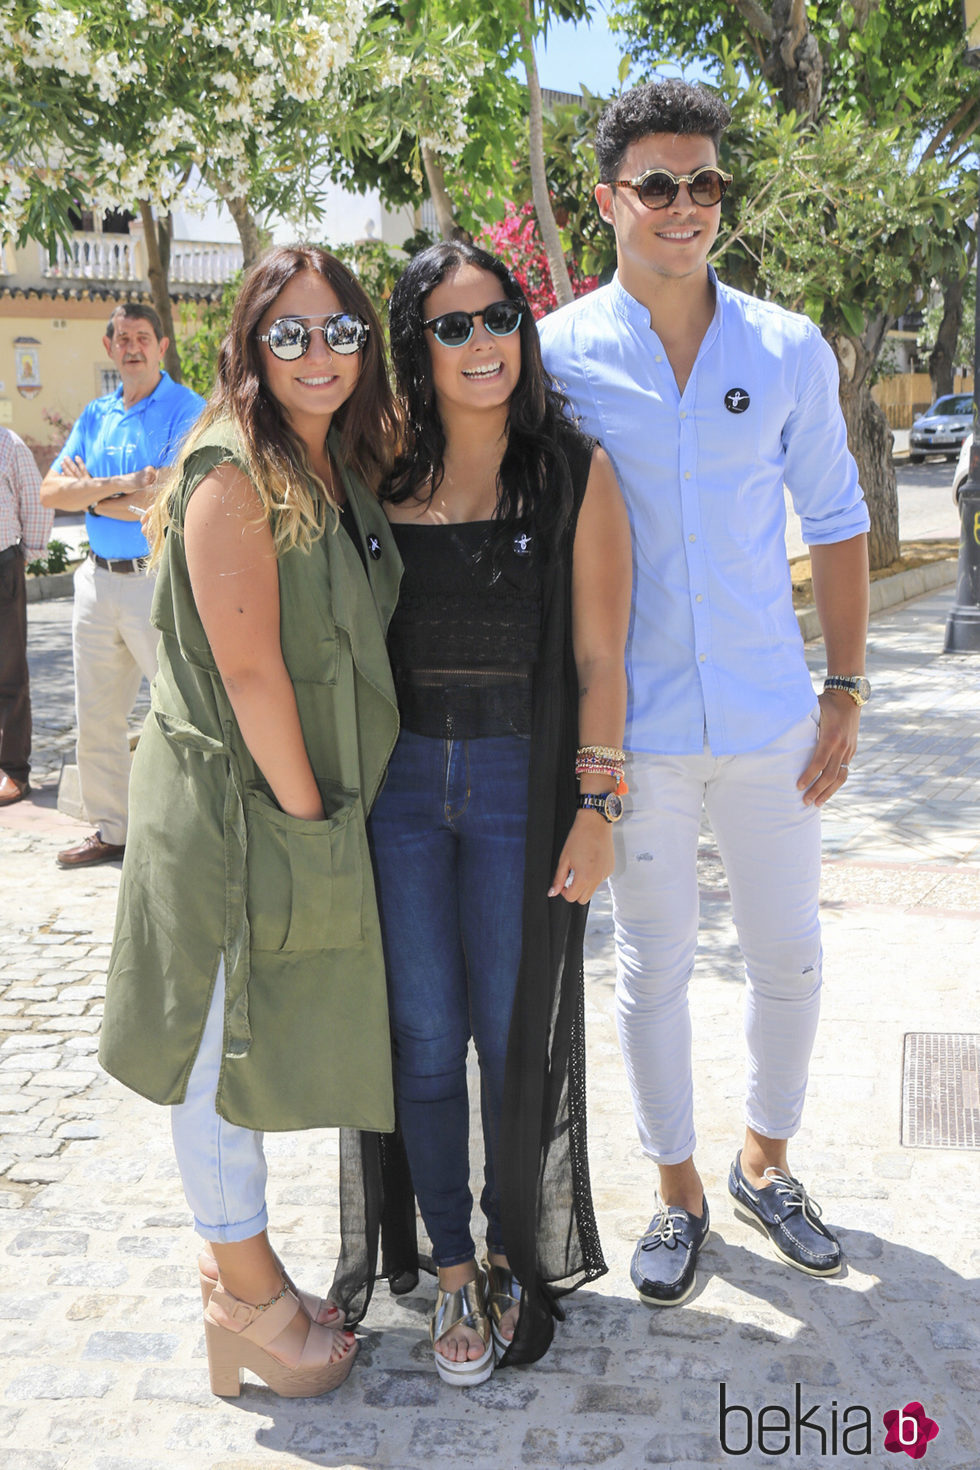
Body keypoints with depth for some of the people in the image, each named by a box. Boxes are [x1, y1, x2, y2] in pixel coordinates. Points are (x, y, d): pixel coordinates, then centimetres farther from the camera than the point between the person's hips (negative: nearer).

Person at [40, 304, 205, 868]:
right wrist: (123, 484, -13)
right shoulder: (95, 416, 13)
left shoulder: (186, 410, -6)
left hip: (159, 581, -7)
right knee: (97, 717, 13)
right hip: (98, 581, 7)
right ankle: (112, 830, 26)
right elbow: (52, 491, 2)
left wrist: (93, 496, -6)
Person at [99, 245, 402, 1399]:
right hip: (232, 808, -8)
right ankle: (245, 1292, 23)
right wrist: (306, 807, -14)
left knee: (259, 1049, 19)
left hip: (311, 806, 9)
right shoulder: (232, 475, -16)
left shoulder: (343, 471, 10)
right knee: (224, 1054, 7)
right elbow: (247, 667, -21)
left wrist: (328, 807, 9)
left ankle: (237, 1260, 35)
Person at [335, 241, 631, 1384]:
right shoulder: (381, 476, 4)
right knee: (423, 1033, 8)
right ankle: (451, 1267, 27)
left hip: (522, 784, -2)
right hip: (397, 780, 2)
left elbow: (598, 654, -3)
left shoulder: (574, 473, -2)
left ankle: (516, 1254, 32)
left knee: (511, 1032, 8)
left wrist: (596, 804, -7)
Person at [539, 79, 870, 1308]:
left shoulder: (790, 350, 2)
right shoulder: (558, 354, -4)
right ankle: (678, 1192, 30)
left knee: (789, 954, 12)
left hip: (769, 716, 2)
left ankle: (764, 1161, 37)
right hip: (633, 725, -2)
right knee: (651, 965, 9)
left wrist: (846, 691, 3)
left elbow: (833, 520, 8)